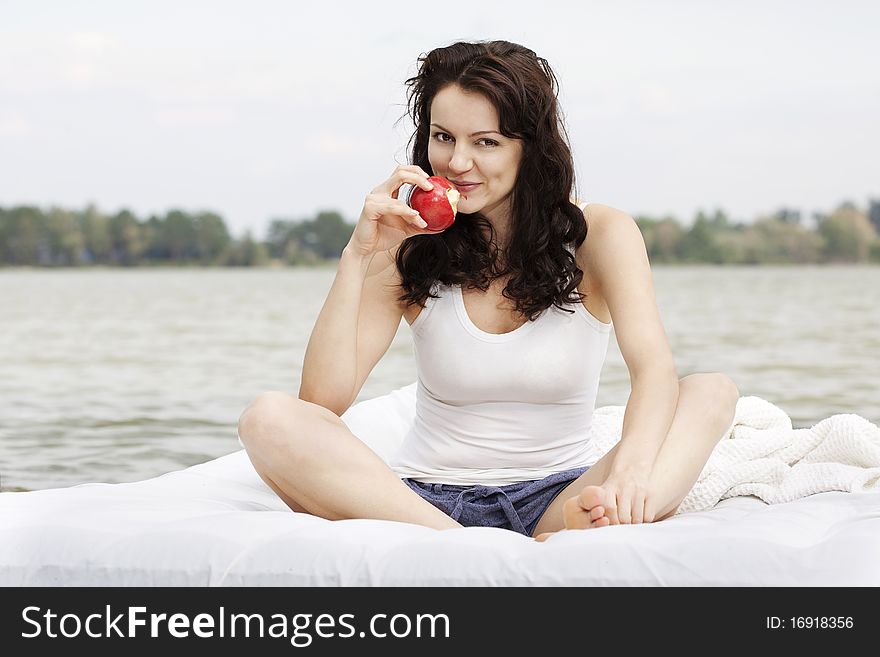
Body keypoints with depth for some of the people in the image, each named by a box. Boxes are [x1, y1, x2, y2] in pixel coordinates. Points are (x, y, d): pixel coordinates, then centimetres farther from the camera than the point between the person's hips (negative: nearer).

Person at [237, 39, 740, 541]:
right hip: (425, 498, 1)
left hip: (554, 498, 0)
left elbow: (655, 369, -19)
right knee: (270, 419, -24)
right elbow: (324, 399, -9)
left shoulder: (599, 235, -1)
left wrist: (630, 472, -40)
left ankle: (589, 534, -51)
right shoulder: (409, 248, 1)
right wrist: (358, 255, -16)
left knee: (712, 393, -23)